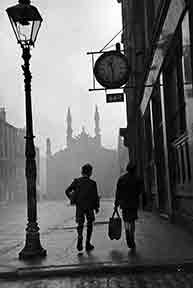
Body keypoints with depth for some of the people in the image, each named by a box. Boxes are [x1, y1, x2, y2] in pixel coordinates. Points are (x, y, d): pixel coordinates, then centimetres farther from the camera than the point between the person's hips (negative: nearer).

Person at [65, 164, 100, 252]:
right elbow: (96, 197, -8)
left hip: (79, 206, 2)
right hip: (89, 207, -2)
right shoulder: (92, 183, -10)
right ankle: (88, 244, 16)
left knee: (80, 224, 13)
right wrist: (97, 207, 5)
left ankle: (80, 238, -12)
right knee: (89, 225, 15)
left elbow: (67, 191, 0)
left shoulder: (76, 181, -3)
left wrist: (72, 199, 14)